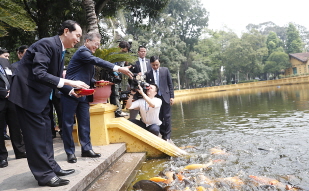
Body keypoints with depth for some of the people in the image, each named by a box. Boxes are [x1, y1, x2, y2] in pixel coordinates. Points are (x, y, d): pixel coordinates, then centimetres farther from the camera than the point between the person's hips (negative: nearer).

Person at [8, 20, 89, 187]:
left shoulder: (59, 49, 9)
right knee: (36, 133, -4)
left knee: (45, 132, 13)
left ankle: (50, 167, 24)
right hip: (27, 93, -10)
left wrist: (71, 90, 0)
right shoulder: (47, 44, -20)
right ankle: (44, 174, 6)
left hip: (39, 95, 10)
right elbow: (39, 74, -29)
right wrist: (69, 82, -29)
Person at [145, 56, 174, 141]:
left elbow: (170, 84, 3)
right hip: (155, 98, 1)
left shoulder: (165, 70, 3)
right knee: (159, 118, 5)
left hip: (165, 97, -1)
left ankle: (167, 136, 7)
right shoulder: (148, 74, 4)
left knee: (167, 117, 0)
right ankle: (163, 134, 16)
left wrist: (171, 96, -3)